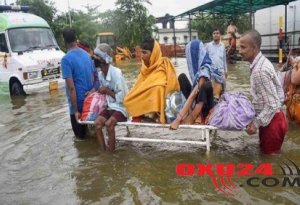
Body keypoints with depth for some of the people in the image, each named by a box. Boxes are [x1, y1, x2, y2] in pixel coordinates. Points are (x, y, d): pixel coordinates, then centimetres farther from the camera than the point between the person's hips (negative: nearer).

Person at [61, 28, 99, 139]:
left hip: (78, 102, -6)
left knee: (81, 134, 10)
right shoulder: (86, 55, 5)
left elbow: (71, 87, -20)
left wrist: (75, 110, -17)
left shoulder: (66, 59, -16)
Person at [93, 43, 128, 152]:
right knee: (97, 123, -16)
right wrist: (98, 91, -5)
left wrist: (107, 91, -16)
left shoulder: (116, 73, -21)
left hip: (121, 107, -6)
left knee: (109, 123, -29)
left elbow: (120, 98, -20)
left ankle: (111, 152, -12)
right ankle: (103, 151, -6)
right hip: (110, 106, 7)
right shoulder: (100, 74, 2)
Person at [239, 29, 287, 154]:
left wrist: (256, 123, -21)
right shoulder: (261, 61, 3)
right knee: (266, 151, 23)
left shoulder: (260, 70, -28)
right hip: (268, 117, 10)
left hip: (271, 120, -10)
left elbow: (272, 105, -27)